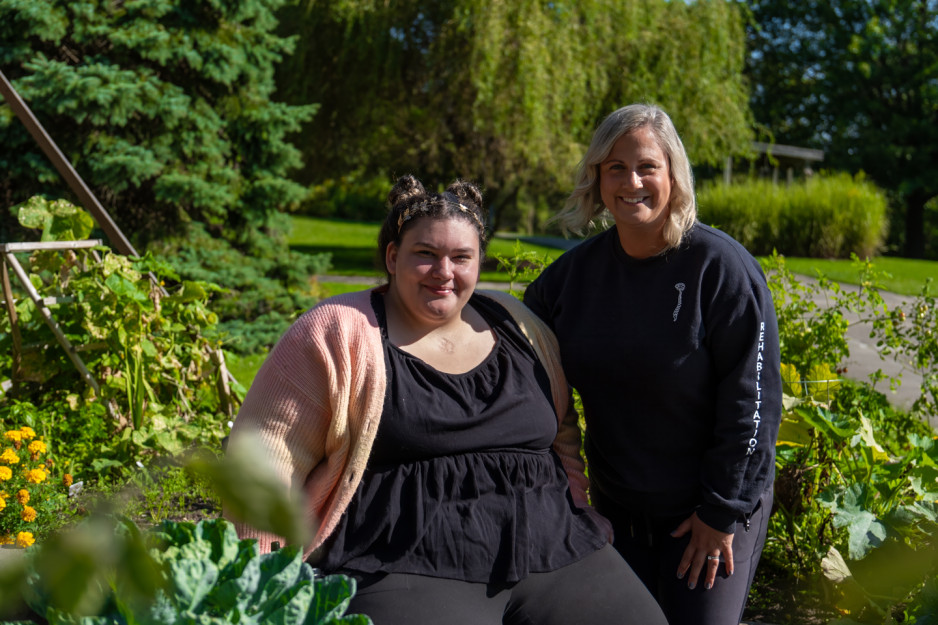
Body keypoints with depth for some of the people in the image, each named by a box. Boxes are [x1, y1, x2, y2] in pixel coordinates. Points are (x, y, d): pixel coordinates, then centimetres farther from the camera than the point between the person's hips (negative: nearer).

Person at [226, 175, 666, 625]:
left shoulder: (517, 328, 14)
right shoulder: (340, 334, -1)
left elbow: (561, 436, 24)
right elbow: (269, 454, -4)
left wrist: (576, 526, 14)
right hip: (406, 570, -5)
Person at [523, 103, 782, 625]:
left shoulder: (722, 268, -16)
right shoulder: (577, 270, -1)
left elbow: (753, 398, -16)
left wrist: (723, 511, -15)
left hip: (717, 503, -5)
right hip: (616, 503, 5)